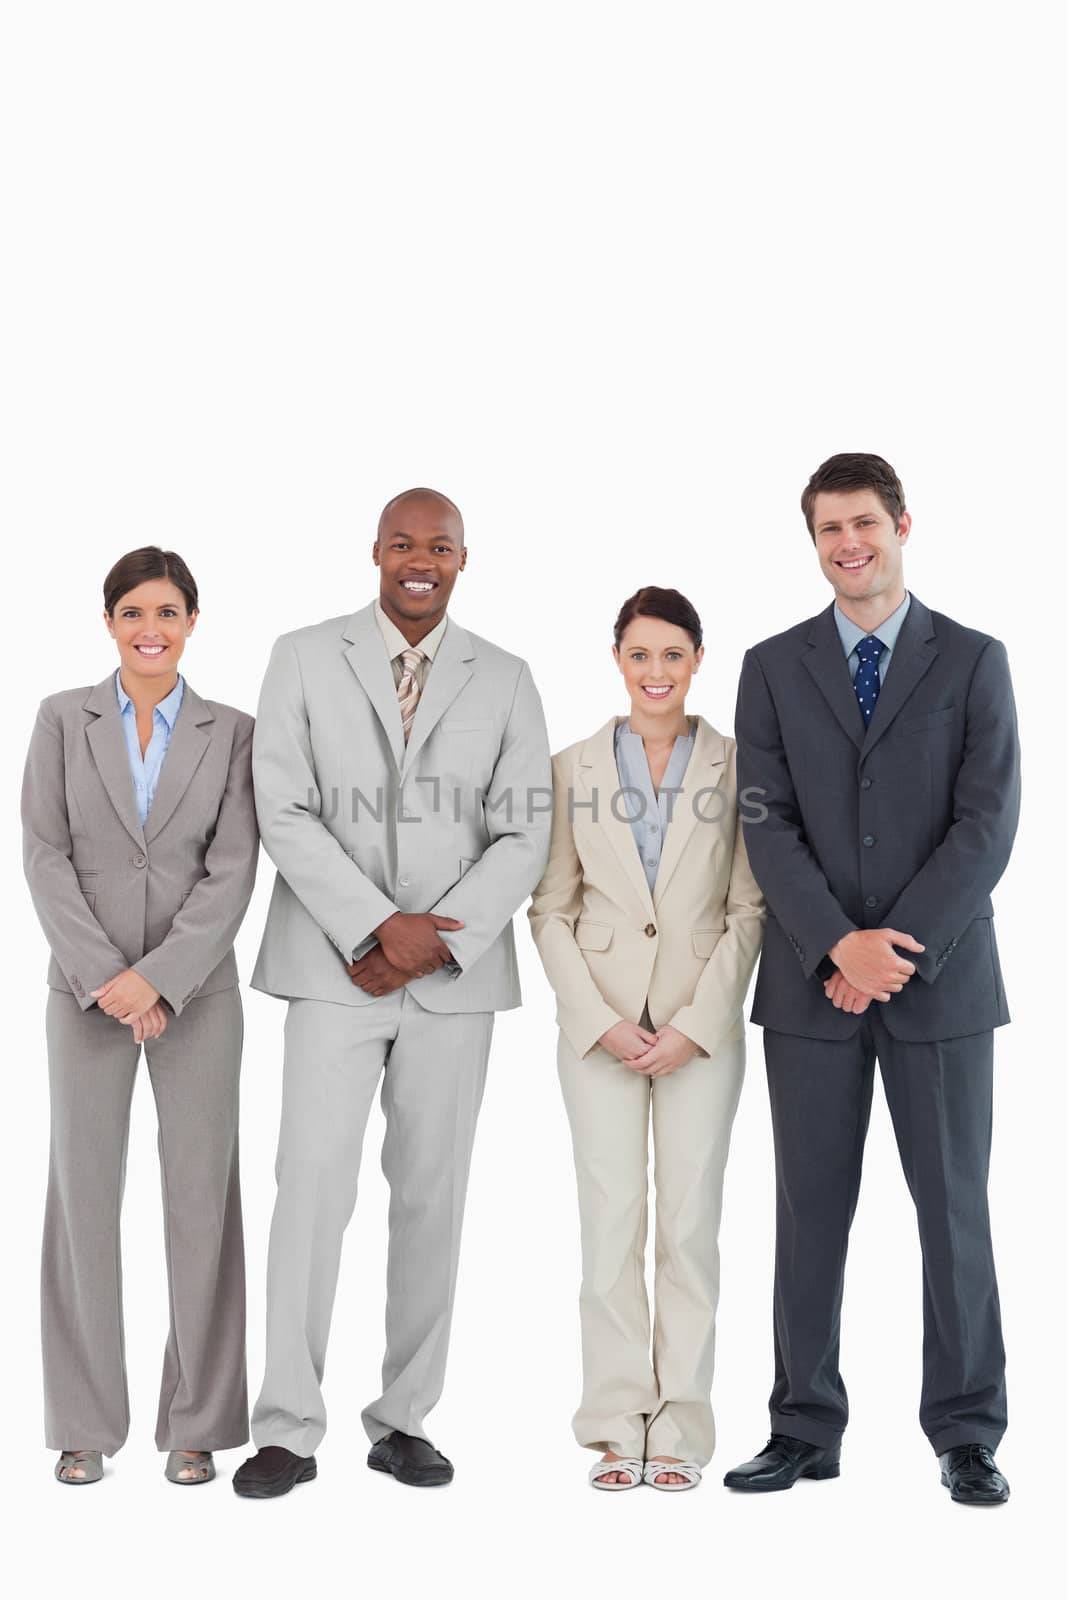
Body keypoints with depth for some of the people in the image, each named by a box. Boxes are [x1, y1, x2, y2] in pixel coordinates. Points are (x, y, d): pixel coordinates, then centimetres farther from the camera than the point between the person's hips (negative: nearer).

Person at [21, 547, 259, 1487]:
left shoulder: (231, 733, 2)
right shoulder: (63, 719, 3)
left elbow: (232, 872, -6)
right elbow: (45, 857, -3)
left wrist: (158, 978, -16)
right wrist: (103, 976, -14)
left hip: (196, 987, 0)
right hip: (87, 987, 0)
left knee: (202, 1193, 0)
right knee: (84, 1193, 1)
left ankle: (196, 1423, 10)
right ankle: (86, 1425, 12)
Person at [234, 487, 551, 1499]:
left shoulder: (504, 680, 8)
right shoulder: (303, 658, 3)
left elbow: (524, 834, 2)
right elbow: (285, 813, -5)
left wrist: (436, 940, -10)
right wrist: (378, 926, -13)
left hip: (456, 971, 2)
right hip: (334, 968, -2)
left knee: (431, 1196, 5)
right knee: (312, 1184, -8)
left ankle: (404, 1419, 14)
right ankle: (289, 1430, -2)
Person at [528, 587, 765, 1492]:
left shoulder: (735, 768, 2)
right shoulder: (574, 770, 5)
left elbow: (748, 909, -1)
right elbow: (551, 911, 3)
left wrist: (695, 1026, -9)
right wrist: (602, 1022, -7)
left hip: (703, 1024, -1)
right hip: (600, 1025, 1)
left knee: (691, 1221, 1)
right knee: (610, 1221, 1)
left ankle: (681, 1427, 10)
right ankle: (618, 1427, 10)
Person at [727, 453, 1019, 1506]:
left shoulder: (973, 661, 3)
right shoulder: (774, 668, 6)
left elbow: (988, 823, -6)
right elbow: (768, 826, -2)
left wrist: (896, 948, -14)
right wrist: (840, 945, -15)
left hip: (941, 978, -1)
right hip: (812, 983, 1)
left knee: (955, 1208, 5)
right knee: (811, 1211, 6)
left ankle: (967, 1436, 16)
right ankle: (805, 1431, 17)